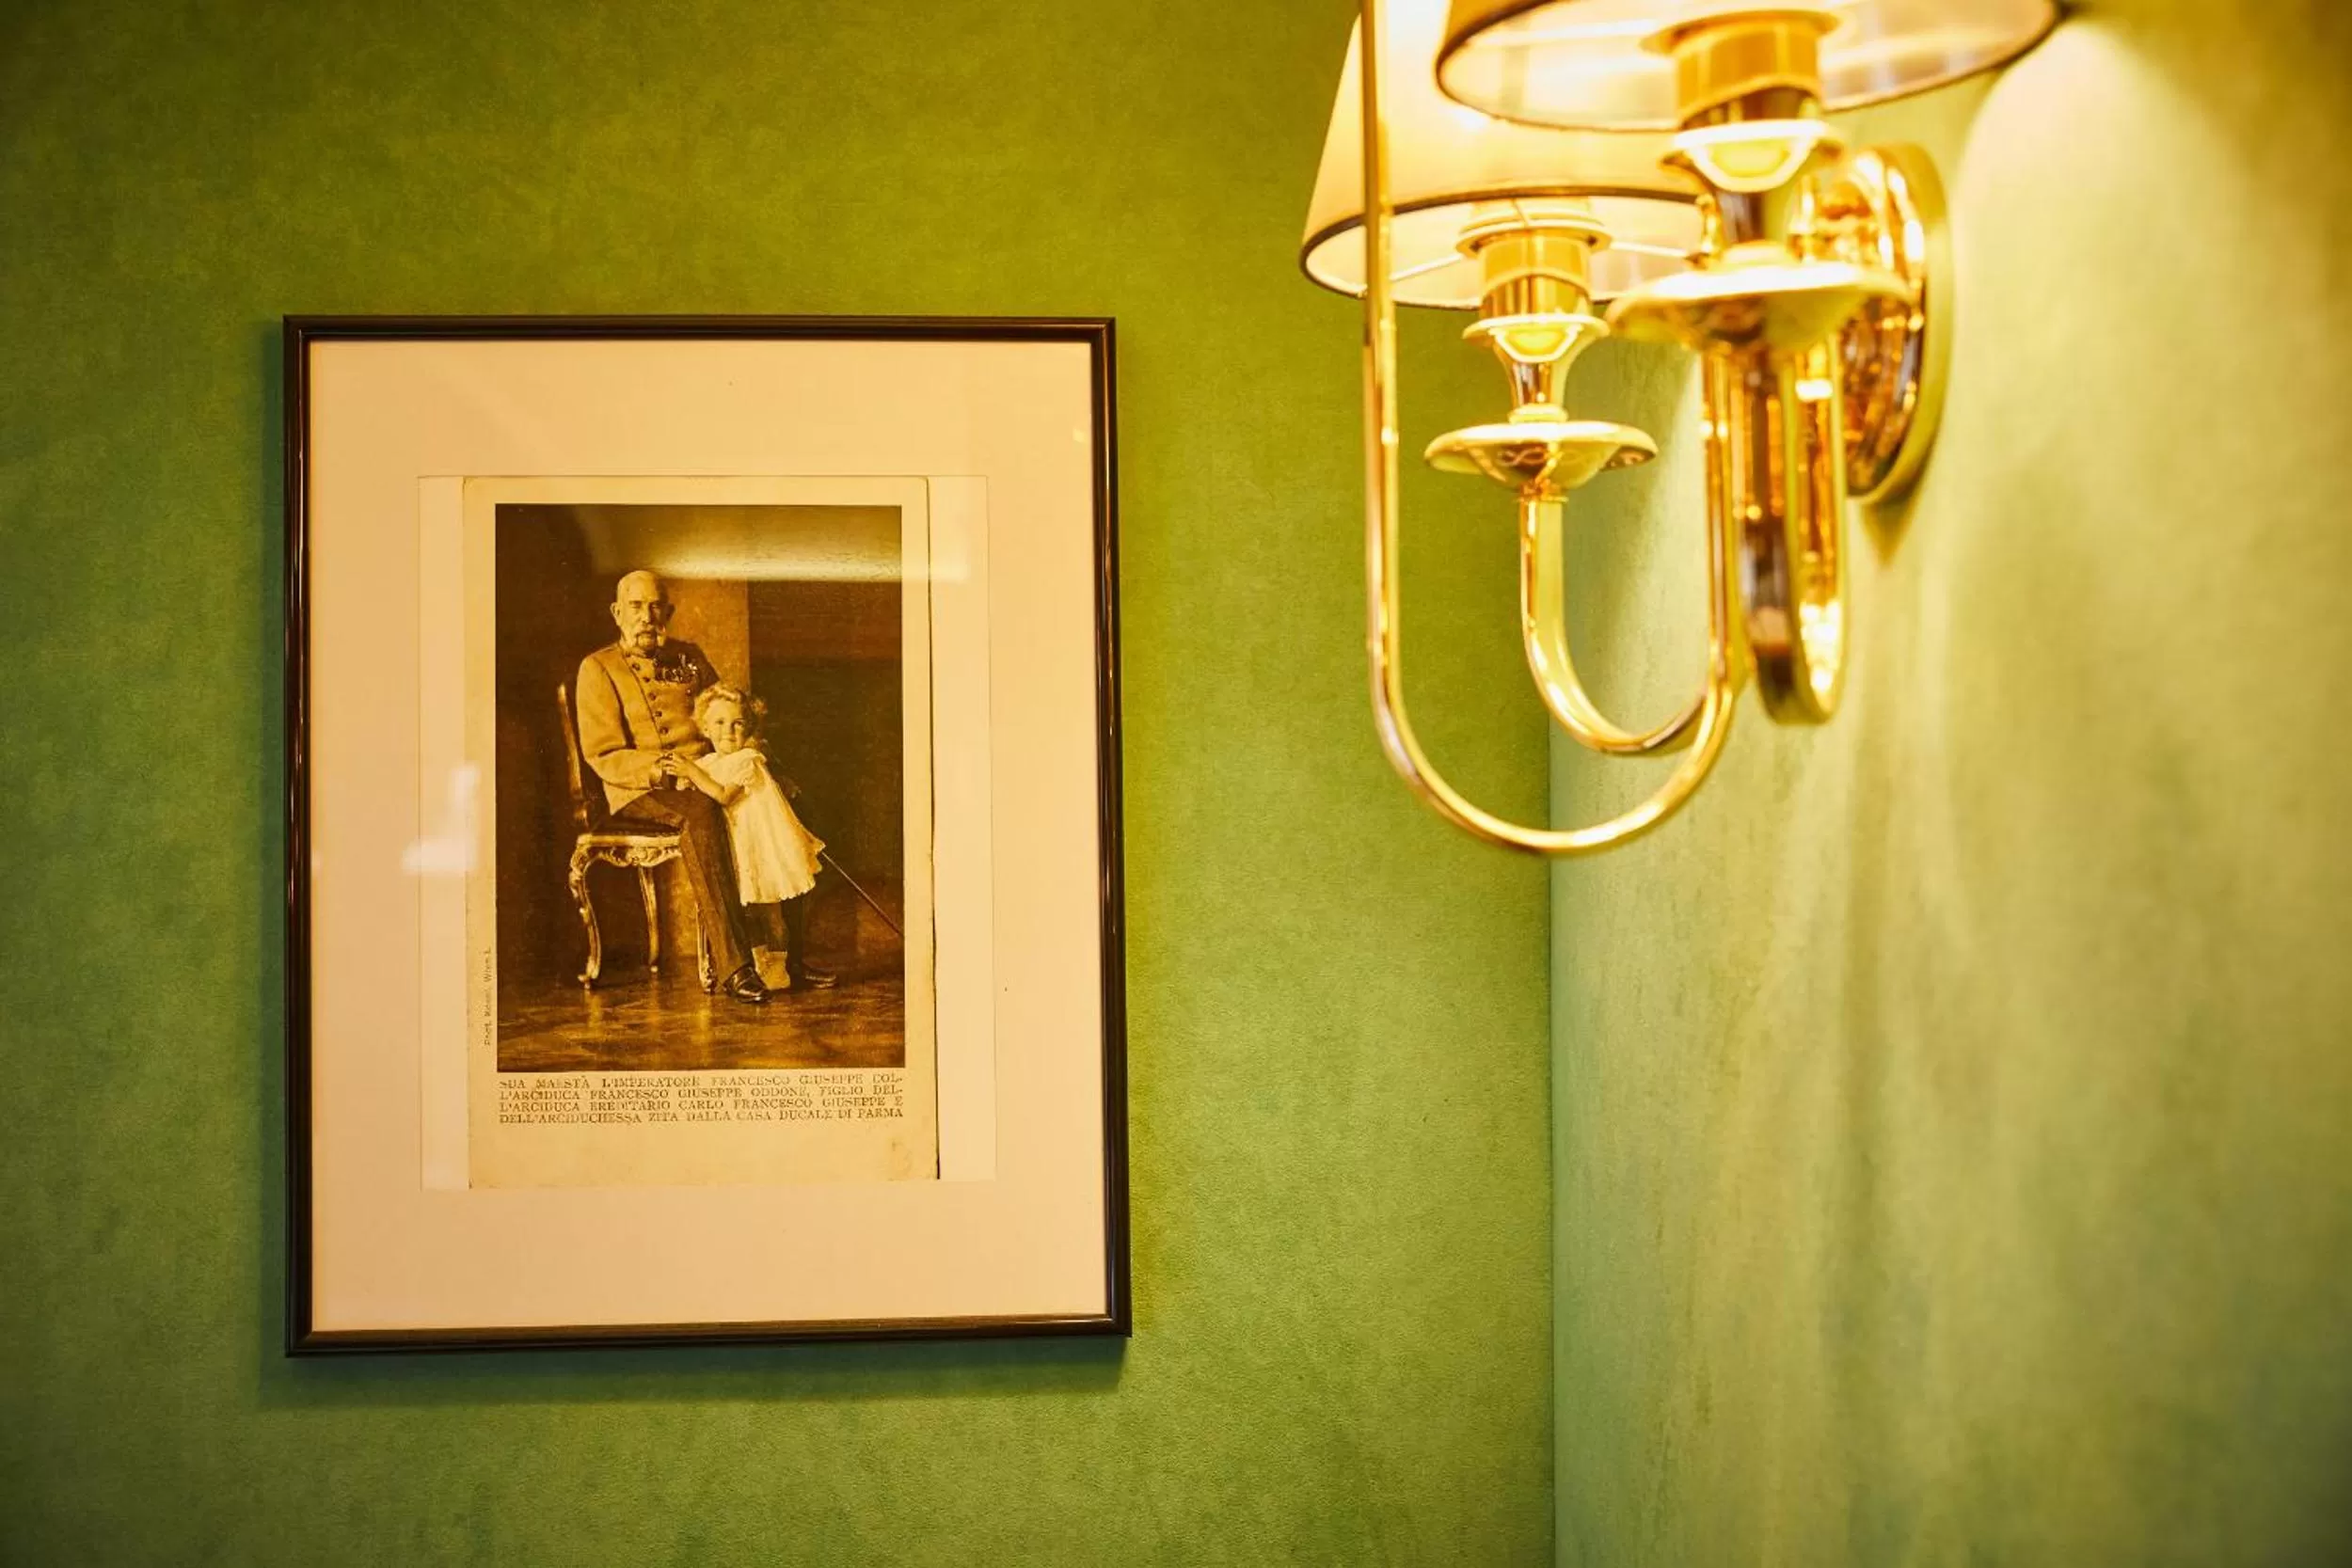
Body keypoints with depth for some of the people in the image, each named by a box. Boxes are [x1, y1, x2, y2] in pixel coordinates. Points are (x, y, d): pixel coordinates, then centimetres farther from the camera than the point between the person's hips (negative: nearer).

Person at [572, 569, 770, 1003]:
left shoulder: (689, 658, 20)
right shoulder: (599, 668, 6)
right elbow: (603, 756, -2)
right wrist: (657, 770, -20)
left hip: (705, 780, 4)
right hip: (639, 791, -4)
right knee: (701, 814, -38)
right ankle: (733, 966, -42)